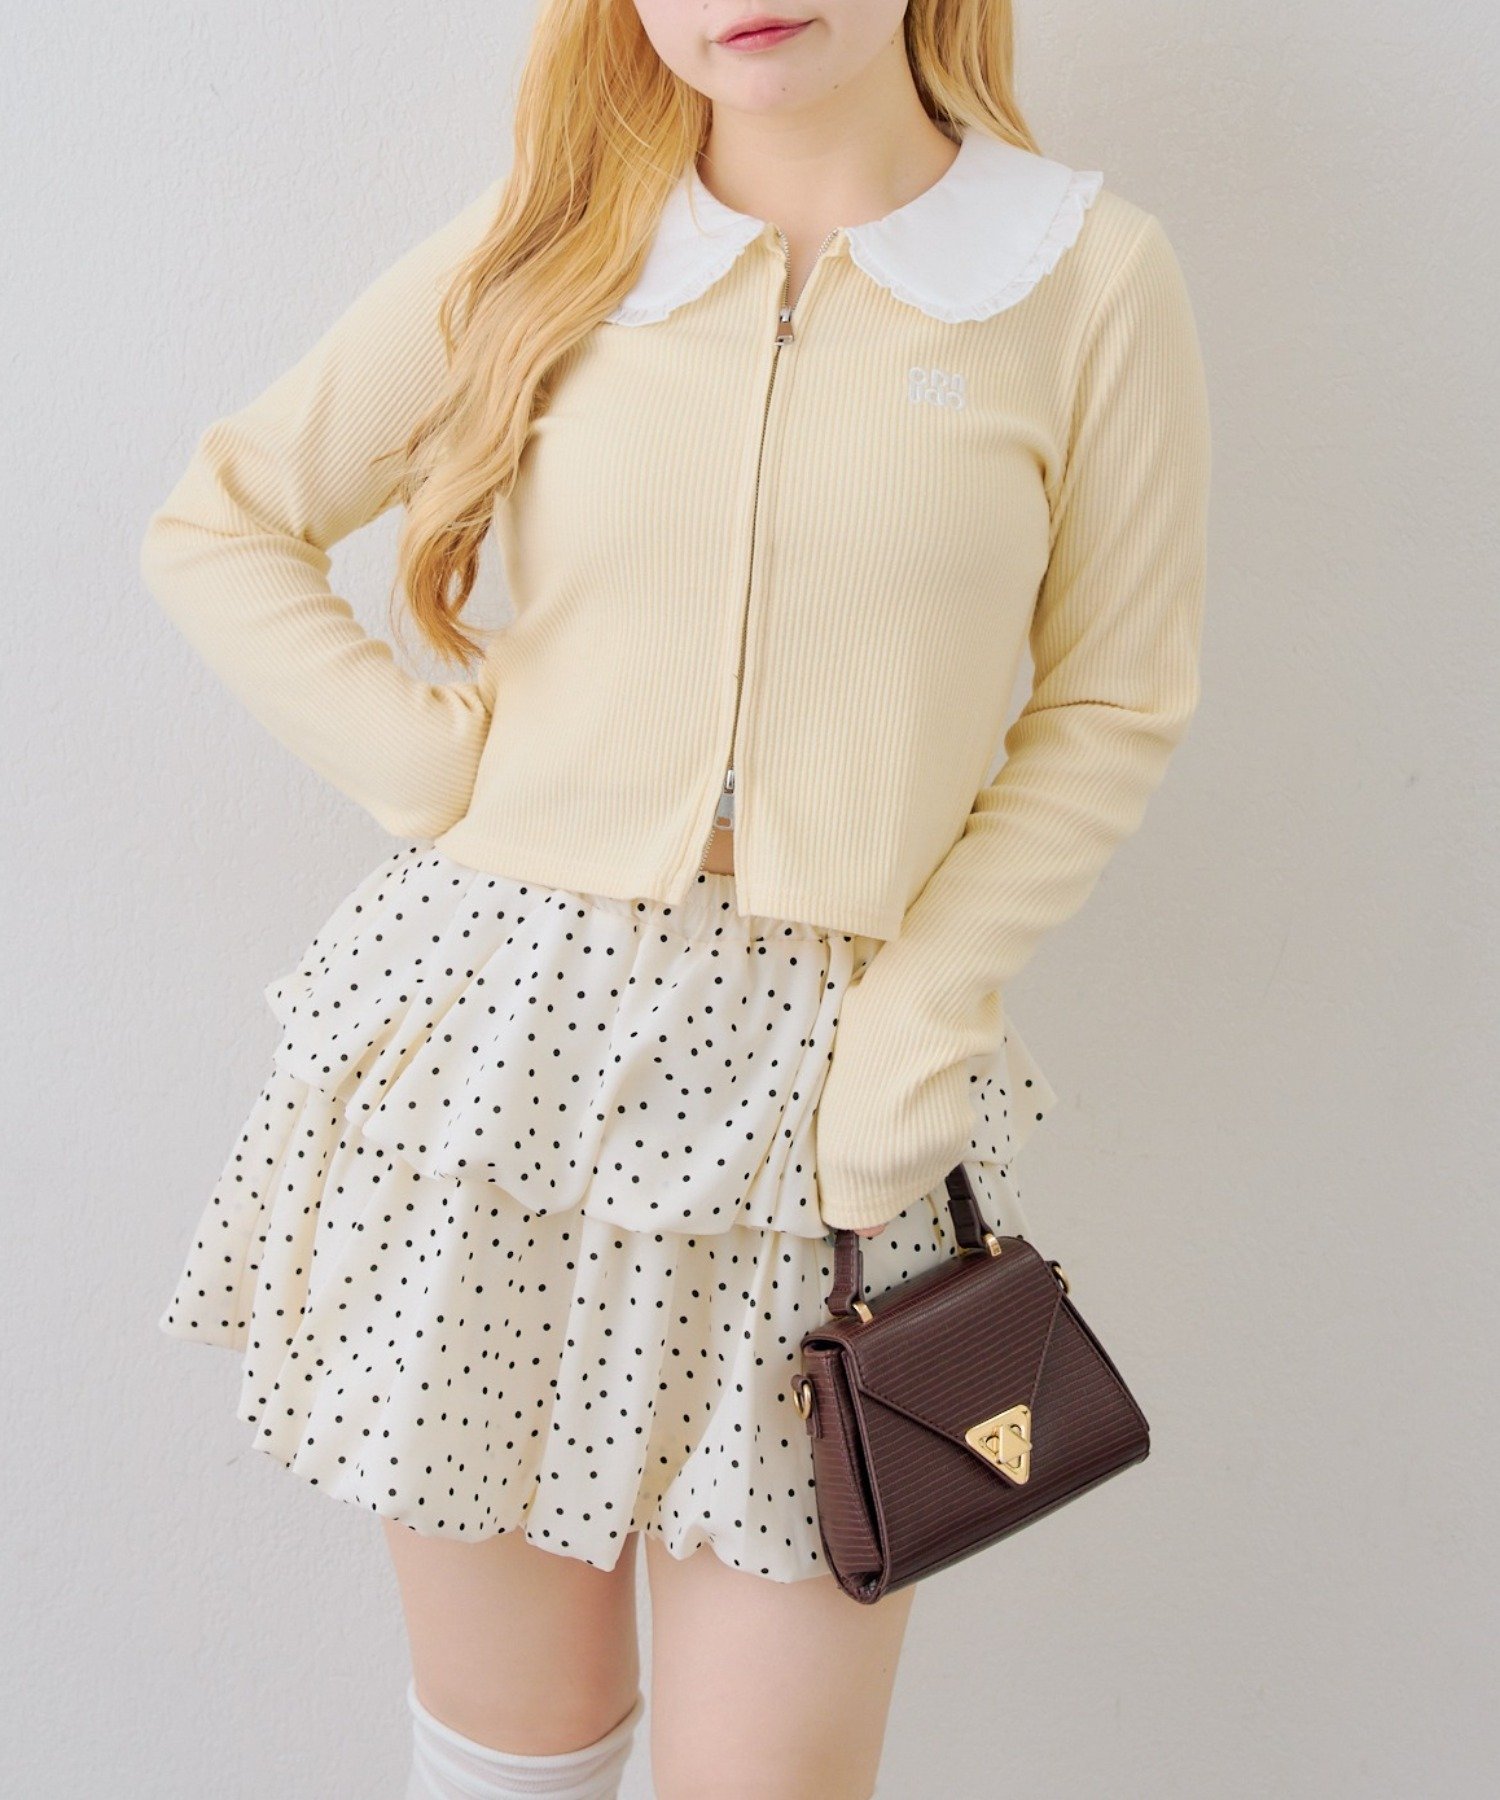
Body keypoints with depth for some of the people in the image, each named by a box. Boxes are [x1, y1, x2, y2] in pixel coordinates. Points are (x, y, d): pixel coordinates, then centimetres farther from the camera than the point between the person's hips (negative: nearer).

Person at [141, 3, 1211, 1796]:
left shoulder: (1088, 270, -1)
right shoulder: (545, 242, 3)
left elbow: (1110, 705, 3)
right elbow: (214, 523, 11)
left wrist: (919, 1019, -7)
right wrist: (444, 771, -1)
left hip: (826, 1067, -1)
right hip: (498, 1028, 1)